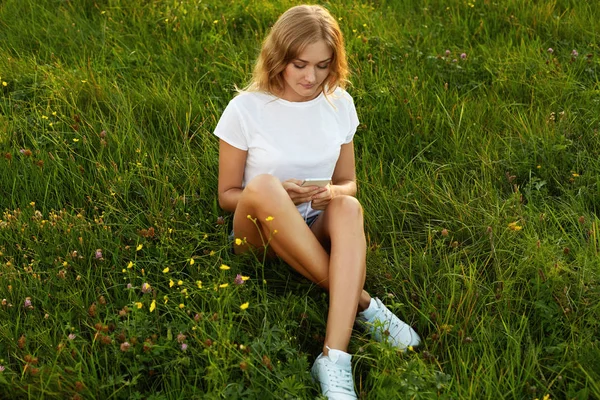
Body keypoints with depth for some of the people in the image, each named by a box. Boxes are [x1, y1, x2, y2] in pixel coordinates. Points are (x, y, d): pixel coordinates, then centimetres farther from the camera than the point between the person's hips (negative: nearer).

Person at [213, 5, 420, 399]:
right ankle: (360, 303, -28)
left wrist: (333, 193, -14)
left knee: (348, 207, -32)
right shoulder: (246, 109, -8)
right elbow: (227, 195, -1)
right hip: (262, 238, -2)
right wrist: (279, 196, -21)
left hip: (316, 233, 2)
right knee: (263, 186, -35)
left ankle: (335, 359, -42)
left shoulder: (339, 104, 1)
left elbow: (348, 183, 11)